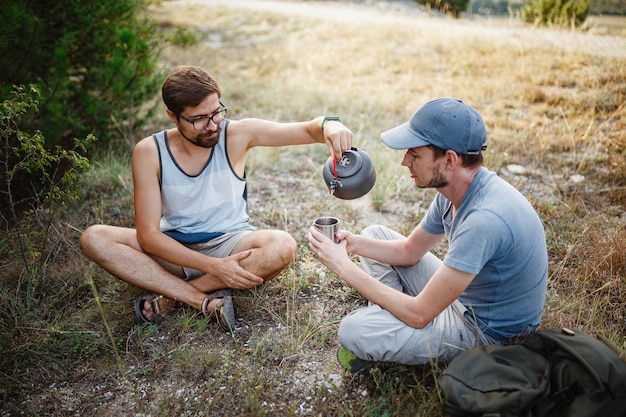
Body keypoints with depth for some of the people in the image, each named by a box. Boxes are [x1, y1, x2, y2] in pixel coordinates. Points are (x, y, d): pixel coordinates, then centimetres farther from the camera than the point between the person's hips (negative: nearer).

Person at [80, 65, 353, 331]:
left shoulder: (237, 135, -12)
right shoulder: (149, 152, -13)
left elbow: (308, 130, -12)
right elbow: (147, 233, -17)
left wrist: (329, 125, -38)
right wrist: (214, 266, -27)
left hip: (230, 243, 0)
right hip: (174, 249, 1)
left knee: (282, 246, -32)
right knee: (94, 238, -23)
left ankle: (169, 294, -20)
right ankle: (206, 301, -27)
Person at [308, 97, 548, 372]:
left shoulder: (485, 219, -36)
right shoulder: (455, 189, -6)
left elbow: (419, 314, -31)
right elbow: (410, 250, 9)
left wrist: (343, 267, -25)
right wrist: (355, 244, -9)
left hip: (486, 331, -9)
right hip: (461, 296, 9)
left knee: (354, 331, -27)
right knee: (374, 234, 11)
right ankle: (387, 320, 4)